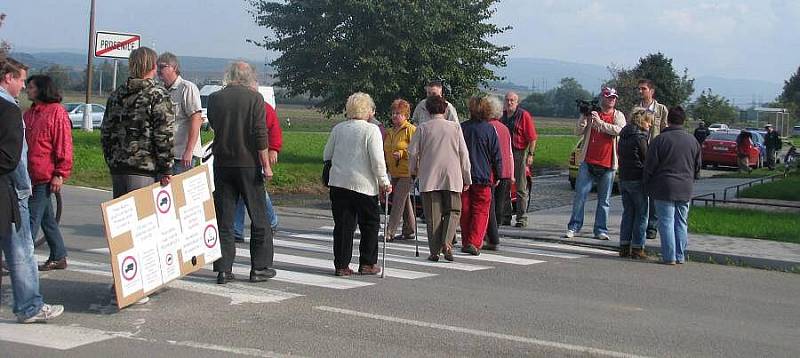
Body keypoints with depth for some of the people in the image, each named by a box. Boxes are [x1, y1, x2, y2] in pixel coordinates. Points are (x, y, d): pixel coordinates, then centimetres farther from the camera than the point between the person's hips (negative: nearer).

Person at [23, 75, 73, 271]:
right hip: (30, 176, 8)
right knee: (46, 218, 13)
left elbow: (64, 146, -11)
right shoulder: (29, 113, 16)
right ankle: (58, 257, 21)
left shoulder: (57, 112, -7)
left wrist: (60, 174, -14)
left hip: (45, 177, -8)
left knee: (32, 220, -7)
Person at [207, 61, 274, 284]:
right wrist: (266, 165, -8)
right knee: (258, 217, 8)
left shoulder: (214, 98, 3)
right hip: (248, 163, -3)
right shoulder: (254, 98, -7)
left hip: (222, 163, 3)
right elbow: (260, 134, -12)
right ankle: (259, 268, 10)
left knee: (223, 218, 7)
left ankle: (223, 270, 5)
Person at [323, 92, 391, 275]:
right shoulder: (371, 130, -7)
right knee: (370, 224, 10)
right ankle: (367, 264, 13)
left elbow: (327, 155, 15)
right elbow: (377, 160, -12)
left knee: (342, 224, 7)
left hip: (338, 183, 4)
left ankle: (341, 265, 6)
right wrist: (384, 182, -3)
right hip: (363, 184, -4)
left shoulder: (338, 129, 8)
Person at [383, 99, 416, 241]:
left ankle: (389, 232, -12)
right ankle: (409, 231, 22)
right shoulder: (390, 131, 15)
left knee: (398, 201, -11)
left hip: (407, 172, -8)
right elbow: (386, 150, 28)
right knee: (405, 201, 14)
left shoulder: (411, 129, -9)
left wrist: (402, 154, -22)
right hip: (395, 172, 8)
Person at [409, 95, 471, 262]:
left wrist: (413, 170, 21)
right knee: (453, 211, 11)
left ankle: (435, 251, 3)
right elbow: (463, 154, 3)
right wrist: (467, 178, 11)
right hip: (452, 177, 0)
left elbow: (412, 152, 2)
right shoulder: (455, 127, 3)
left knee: (433, 215, 4)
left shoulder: (422, 128, 0)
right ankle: (446, 242, -11)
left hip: (429, 178, 0)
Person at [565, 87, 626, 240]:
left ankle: (601, 230, 11)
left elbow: (619, 130, -14)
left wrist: (600, 122, -20)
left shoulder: (618, 116, 6)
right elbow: (579, 131, 1)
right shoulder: (591, 113, 6)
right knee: (580, 196, -1)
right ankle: (574, 227, 7)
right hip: (588, 162, 0)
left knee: (604, 200, 5)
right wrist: (584, 117, -14)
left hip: (608, 164, 0)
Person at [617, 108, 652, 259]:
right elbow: (646, 160, -9)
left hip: (623, 179, 8)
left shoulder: (623, 136, 12)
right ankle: (637, 248, 1)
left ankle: (624, 246, 12)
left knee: (627, 212, 12)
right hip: (637, 180, -8)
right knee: (641, 214, 0)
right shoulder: (640, 138, -12)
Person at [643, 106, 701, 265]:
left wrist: (648, 186, 5)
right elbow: (698, 167, 14)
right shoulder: (692, 141, 6)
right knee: (681, 223, 11)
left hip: (664, 188, -4)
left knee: (666, 222, 0)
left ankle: (669, 257, -2)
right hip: (685, 189, 4)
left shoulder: (659, 140, -8)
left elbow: (650, 167, -7)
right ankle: (680, 256, 13)